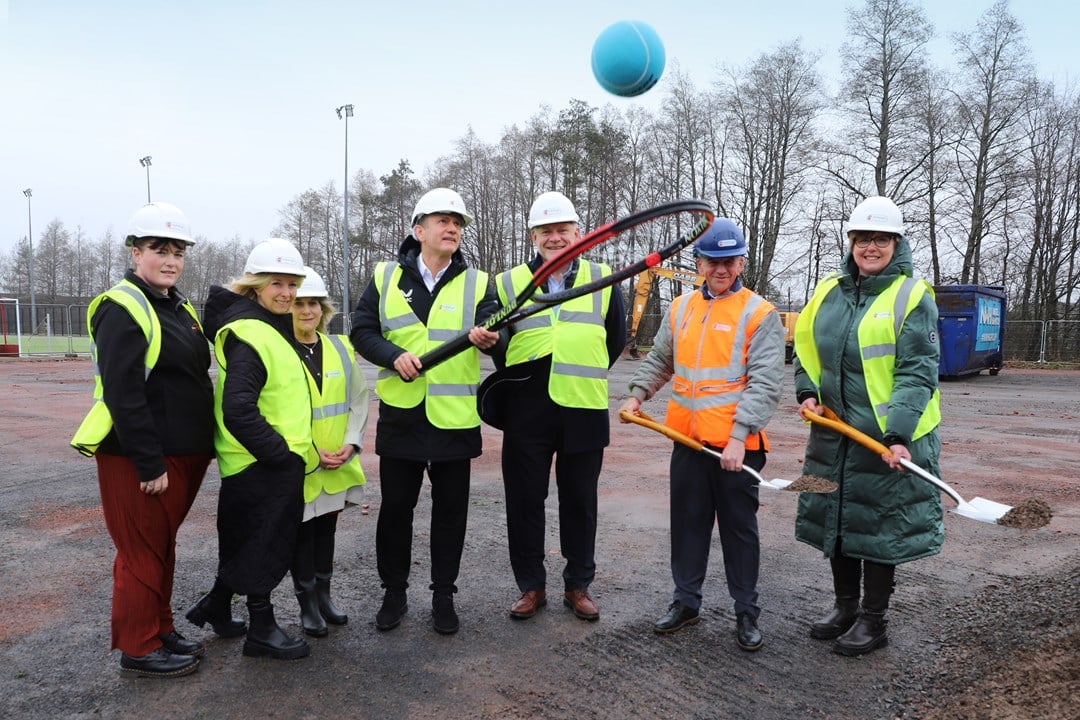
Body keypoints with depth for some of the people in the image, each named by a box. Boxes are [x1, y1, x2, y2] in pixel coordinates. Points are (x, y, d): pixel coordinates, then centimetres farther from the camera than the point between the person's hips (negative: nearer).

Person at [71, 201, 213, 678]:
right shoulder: (122, 308, -14)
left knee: (162, 546, 18)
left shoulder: (180, 308, 13)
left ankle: (160, 630, 32)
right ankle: (139, 649, 16)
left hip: (181, 454, 9)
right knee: (142, 553, 2)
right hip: (138, 459, -8)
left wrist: (202, 446, 15)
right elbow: (123, 394, -21)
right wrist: (149, 464, -22)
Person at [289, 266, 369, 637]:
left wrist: (351, 443, -6)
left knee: (327, 526, 16)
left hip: (339, 463, 5)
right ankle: (306, 604, 22)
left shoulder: (341, 347, 5)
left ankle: (323, 595, 31)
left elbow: (359, 398, 7)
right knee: (302, 531, 8)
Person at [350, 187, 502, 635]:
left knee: (450, 509, 9)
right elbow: (362, 331, 2)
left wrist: (488, 338, -35)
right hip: (400, 414, 1)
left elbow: (495, 330, -11)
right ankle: (394, 592, 29)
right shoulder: (387, 277, 4)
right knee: (395, 506, 11)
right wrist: (394, 355, -17)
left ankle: (443, 595, 26)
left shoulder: (477, 283, 2)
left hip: (454, 415, 0)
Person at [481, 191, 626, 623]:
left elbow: (616, 340, 13)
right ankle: (531, 586, 22)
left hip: (584, 410, 0)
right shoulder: (508, 283, 4)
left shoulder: (603, 279, 5)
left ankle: (578, 586, 25)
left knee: (580, 502, 9)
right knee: (524, 500, 6)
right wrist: (520, 379, 7)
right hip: (526, 413, 0)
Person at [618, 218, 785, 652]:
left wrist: (739, 436, -20)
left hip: (737, 444, -5)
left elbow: (765, 383, -13)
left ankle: (746, 612, 23)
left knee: (739, 527, 8)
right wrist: (638, 393, 8)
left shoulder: (760, 314, -7)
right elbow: (660, 360, 22)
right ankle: (686, 601, 30)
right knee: (687, 522, 14)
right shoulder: (680, 308, 9)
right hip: (687, 438, 5)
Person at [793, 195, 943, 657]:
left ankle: (873, 621, 23)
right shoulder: (828, 292, 7)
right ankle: (845, 606, 35)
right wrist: (807, 393, -1)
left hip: (888, 440, -5)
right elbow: (805, 349, 16)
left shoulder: (913, 297, -9)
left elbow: (917, 374, -15)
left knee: (879, 527, 6)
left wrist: (898, 435, -24)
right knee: (837, 520, 16)